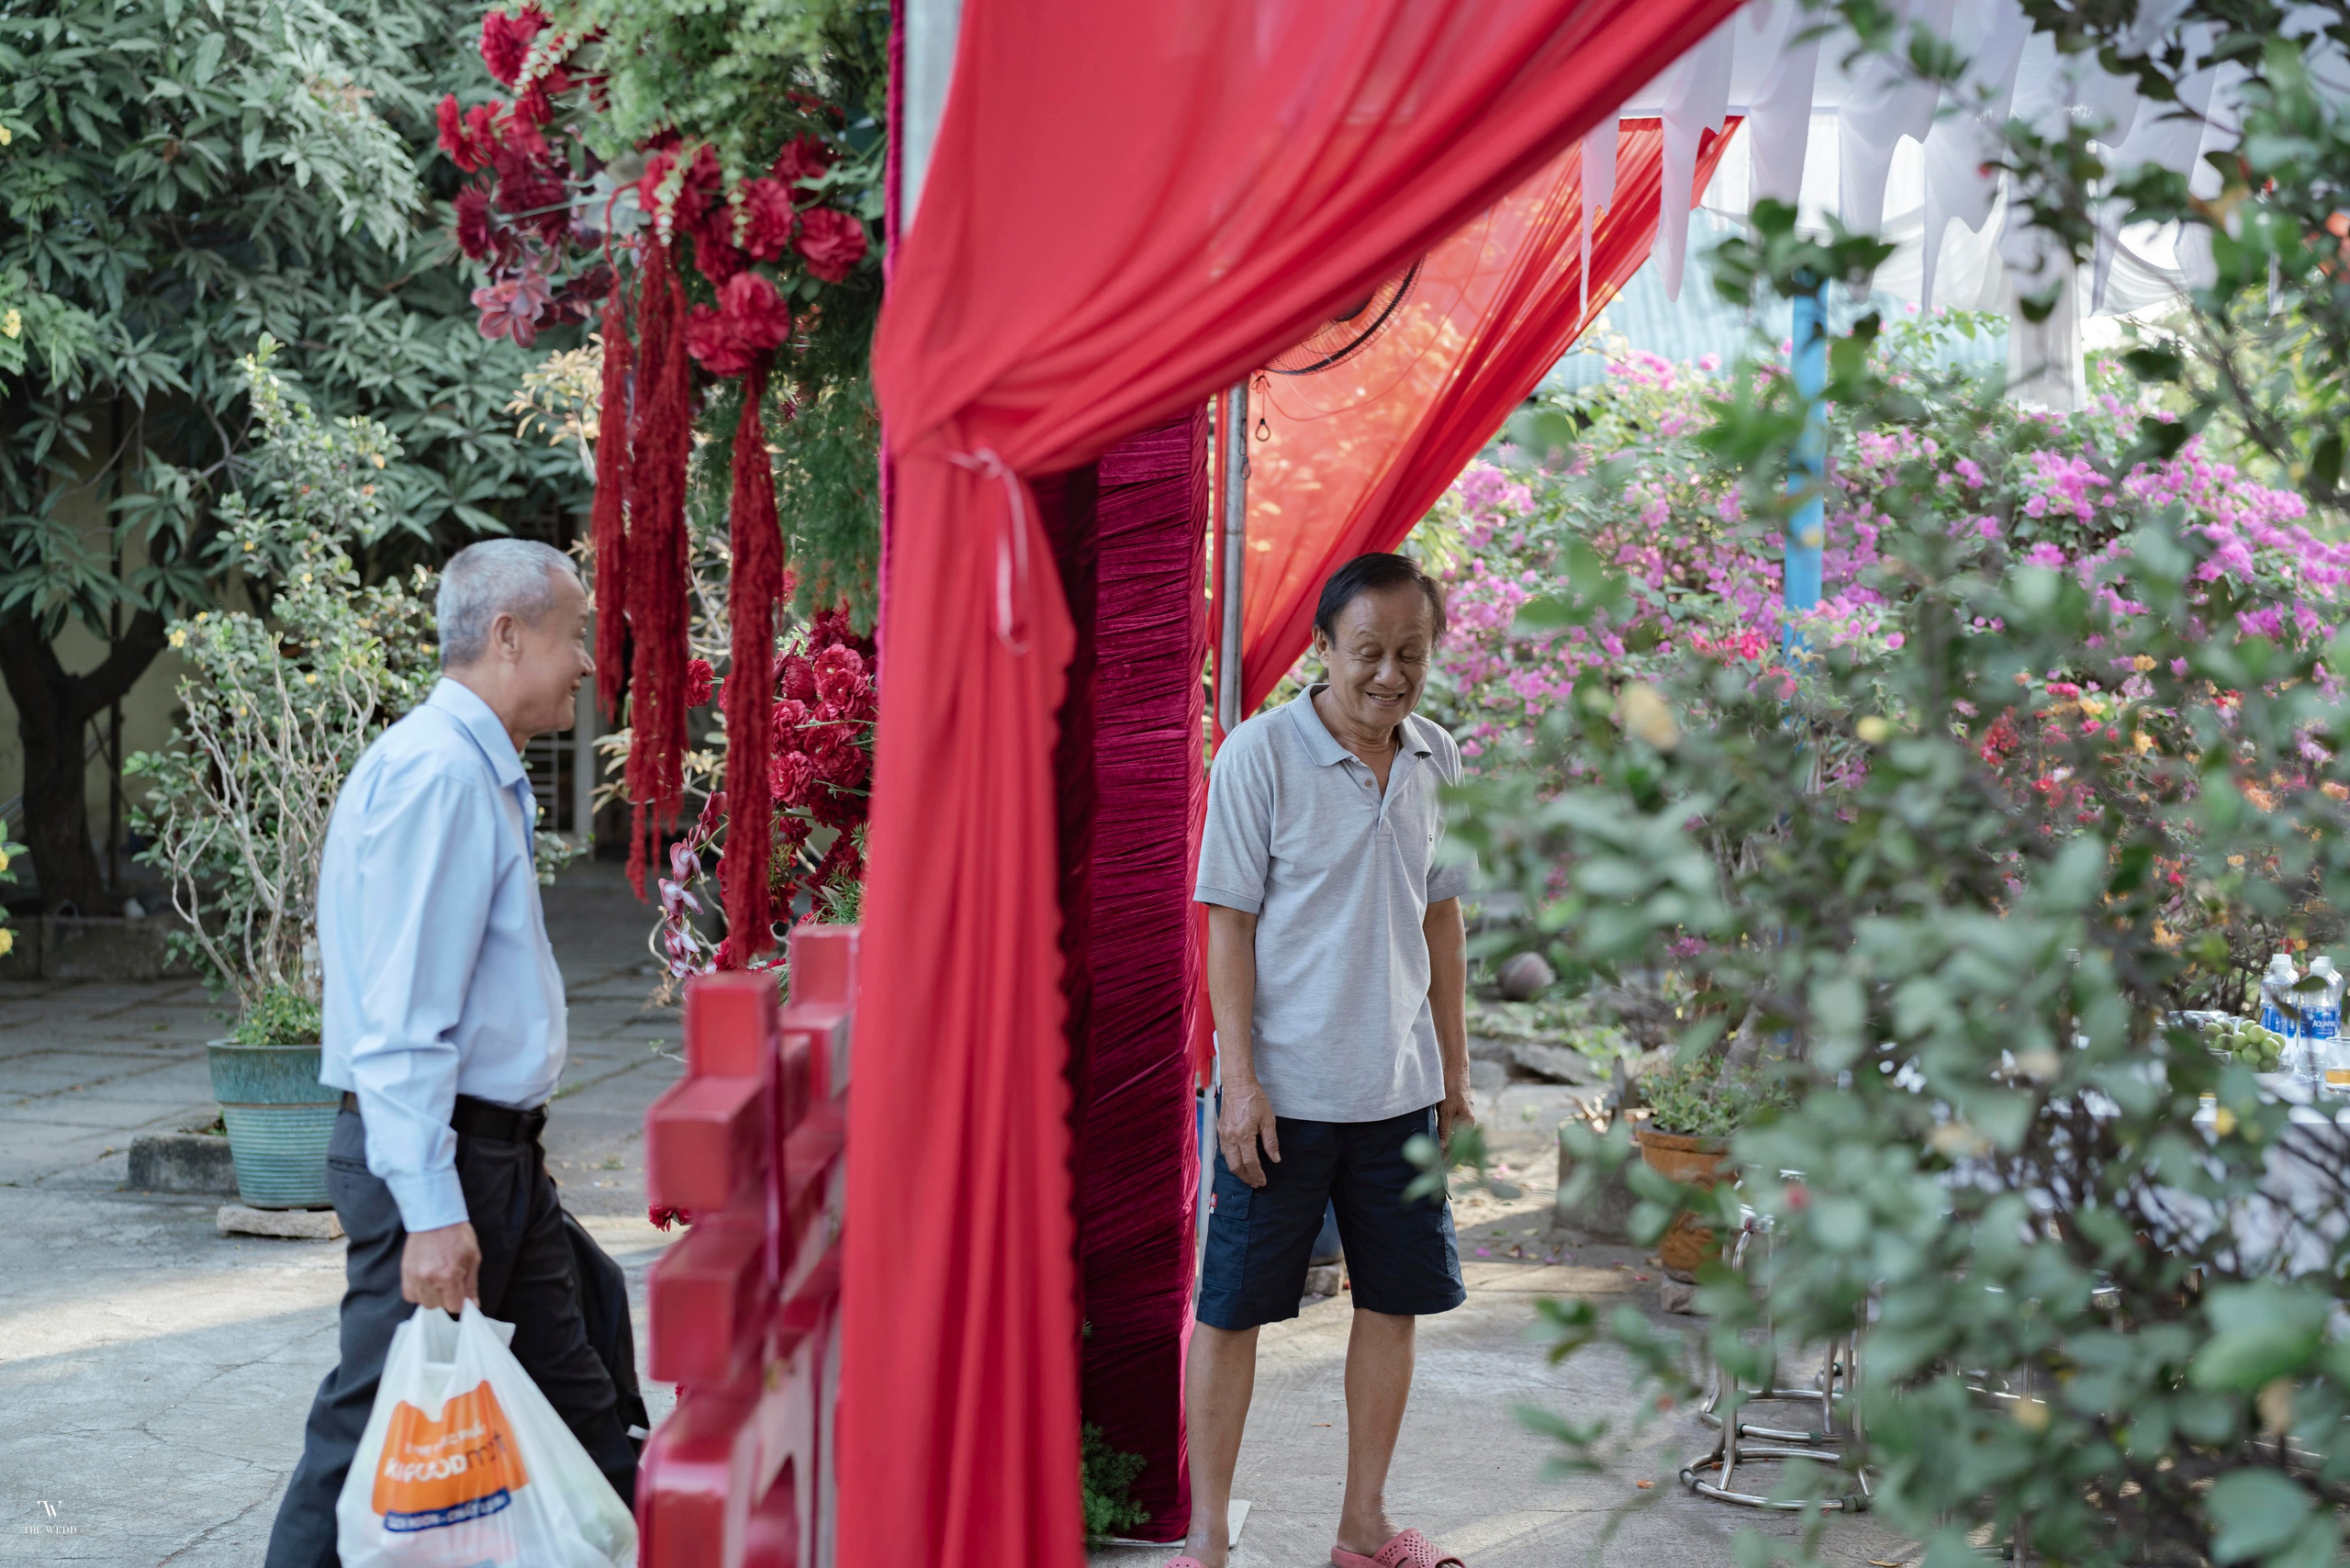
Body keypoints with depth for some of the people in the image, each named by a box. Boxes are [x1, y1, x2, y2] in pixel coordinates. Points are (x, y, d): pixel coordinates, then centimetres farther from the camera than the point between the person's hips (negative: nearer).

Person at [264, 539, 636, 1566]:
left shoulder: (483, 773, 16)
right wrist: (431, 1210, -26)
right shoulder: (435, 772, -17)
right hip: (439, 1165, -10)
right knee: (378, 1428, -4)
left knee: (572, 1402, 14)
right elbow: (398, 1020, -23)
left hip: (500, 1158, 10)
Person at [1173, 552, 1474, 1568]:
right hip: (1283, 1091, -5)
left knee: (1395, 1298, 11)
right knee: (1233, 1307, 1)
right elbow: (1228, 921, -9)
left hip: (1398, 1090, 5)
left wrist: (1455, 1075, 14)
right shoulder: (1260, 753, -10)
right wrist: (1241, 1081, -13)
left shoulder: (1437, 760, 6)